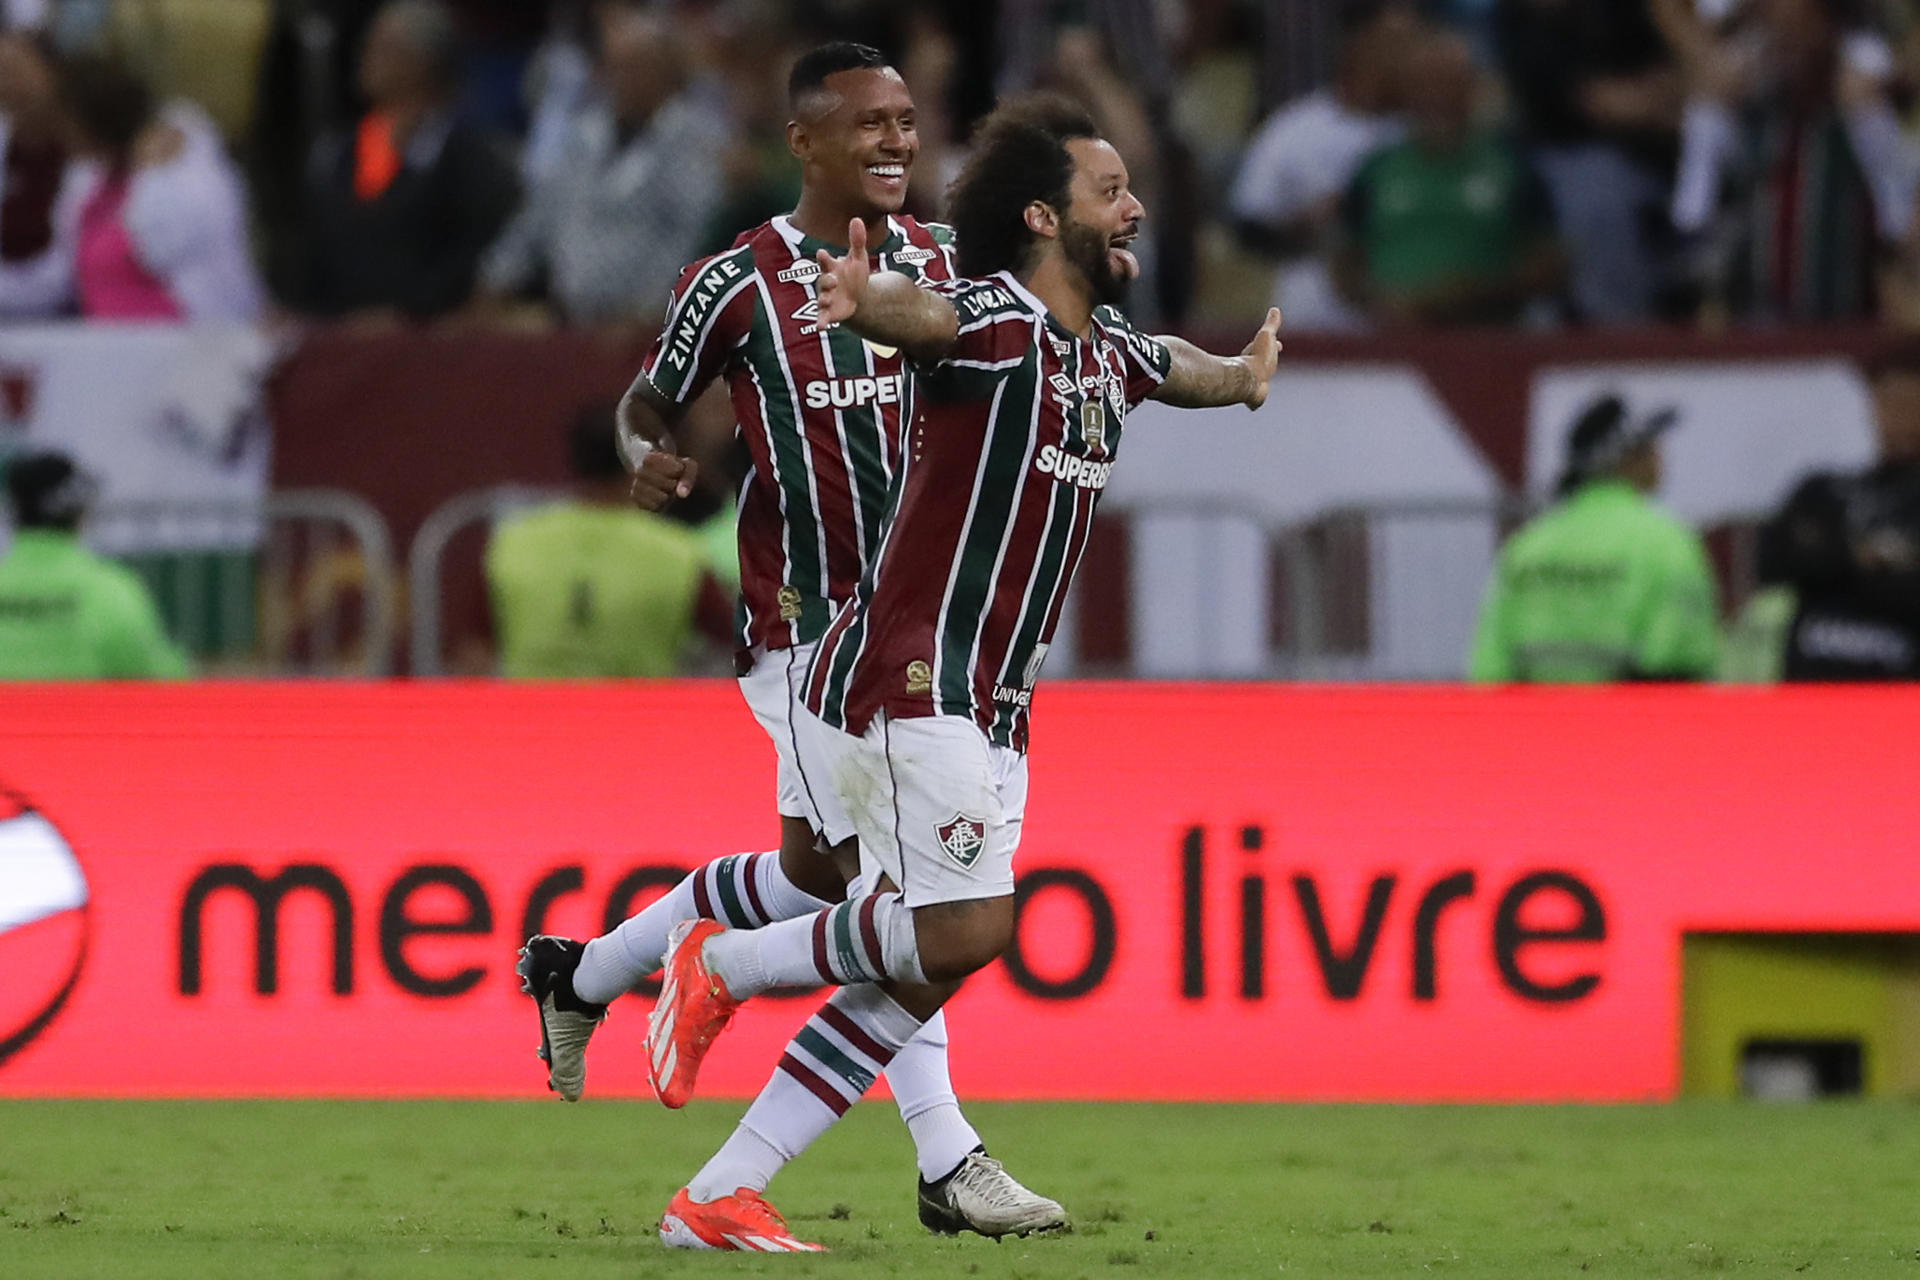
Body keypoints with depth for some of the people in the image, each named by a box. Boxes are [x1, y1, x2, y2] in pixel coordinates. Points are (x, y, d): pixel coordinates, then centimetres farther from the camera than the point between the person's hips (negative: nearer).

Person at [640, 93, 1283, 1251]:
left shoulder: (1107, 350, 14)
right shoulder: (995, 318, -13)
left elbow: (1174, 369, 39)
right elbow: (920, 311, -36)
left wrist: (1241, 375, 58)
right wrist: (862, 300, -58)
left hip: (991, 709, 9)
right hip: (911, 679, -9)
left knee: (922, 970, 3)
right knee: (966, 926, -19)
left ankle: (718, 1197, 4)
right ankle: (721, 965, 3)